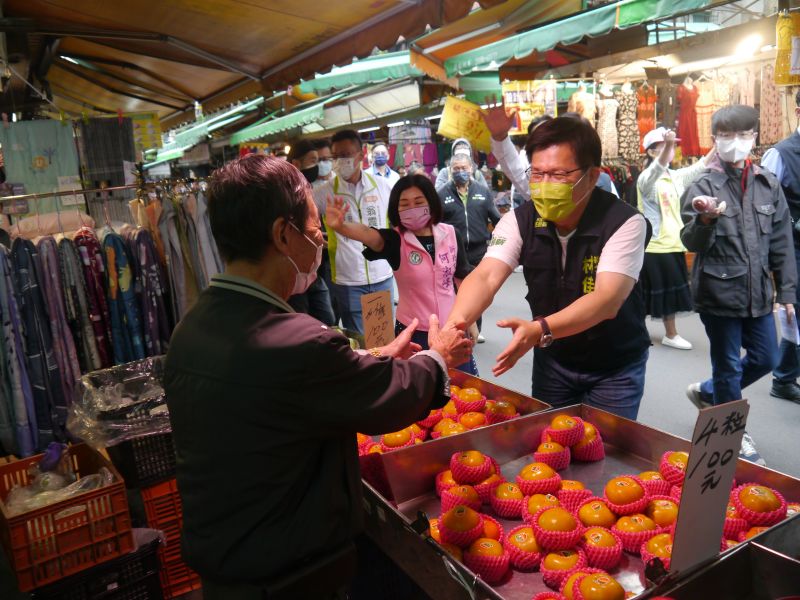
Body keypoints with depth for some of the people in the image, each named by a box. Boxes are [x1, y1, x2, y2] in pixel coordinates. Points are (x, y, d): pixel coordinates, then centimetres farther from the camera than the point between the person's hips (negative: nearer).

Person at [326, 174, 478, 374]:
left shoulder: (450, 234, -6)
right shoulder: (396, 240, -12)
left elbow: (462, 279, 4)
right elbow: (367, 234, -33)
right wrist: (340, 226, -53)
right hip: (413, 332, -2)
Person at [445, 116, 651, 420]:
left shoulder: (625, 223, -22)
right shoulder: (519, 221, -11)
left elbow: (608, 299, -34)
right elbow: (486, 277, -24)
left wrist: (539, 330, -50)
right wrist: (453, 324, -45)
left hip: (615, 366, -3)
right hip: (552, 359, 3)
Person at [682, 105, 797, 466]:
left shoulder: (768, 185, 6)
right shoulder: (703, 187, -9)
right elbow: (691, 242, -14)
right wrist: (705, 220, -36)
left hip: (758, 293, 5)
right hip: (719, 293, -5)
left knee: (766, 359, 15)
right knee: (728, 366, 8)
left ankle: (706, 393, 37)